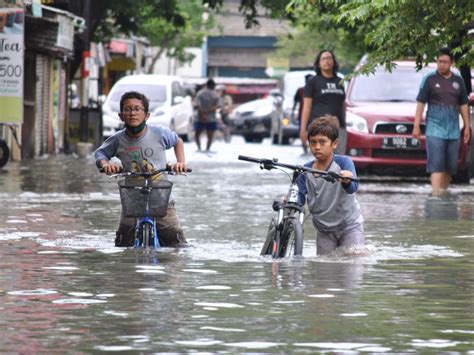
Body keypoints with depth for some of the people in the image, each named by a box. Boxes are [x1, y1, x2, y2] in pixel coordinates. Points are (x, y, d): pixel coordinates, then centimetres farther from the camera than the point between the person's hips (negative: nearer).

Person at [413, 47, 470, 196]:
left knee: (450, 166, 6)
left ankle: (444, 193, 18)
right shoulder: (430, 79, 0)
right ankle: (436, 195, -20)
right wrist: (416, 126, -7)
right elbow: (420, 104, -1)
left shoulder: (458, 81, 11)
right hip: (435, 129, -4)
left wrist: (467, 127, 12)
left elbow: (463, 105, 16)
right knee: (436, 164, -13)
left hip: (453, 132, 4)